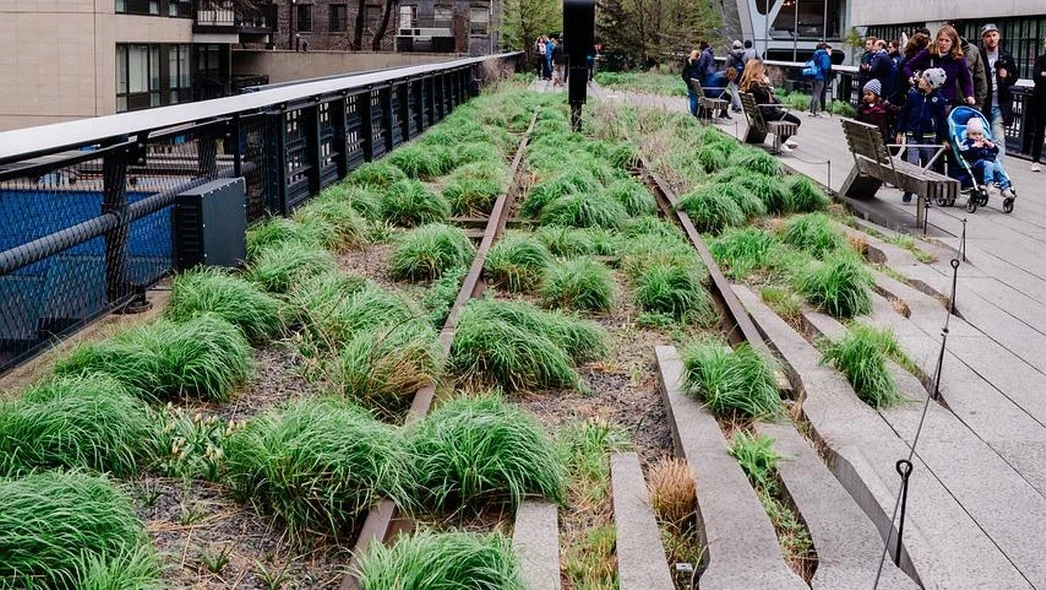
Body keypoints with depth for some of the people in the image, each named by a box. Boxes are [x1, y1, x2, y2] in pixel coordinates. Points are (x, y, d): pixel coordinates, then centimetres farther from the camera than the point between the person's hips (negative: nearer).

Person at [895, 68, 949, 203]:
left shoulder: (939, 99, -2)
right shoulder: (913, 93, 1)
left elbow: (942, 119, 3)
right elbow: (904, 113, 8)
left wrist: (944, 139, 2)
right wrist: (900, 132, 7)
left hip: (929, 138, 0)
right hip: (913, 136, 0)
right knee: (912, 164, -11)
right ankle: (908, 191, 1)